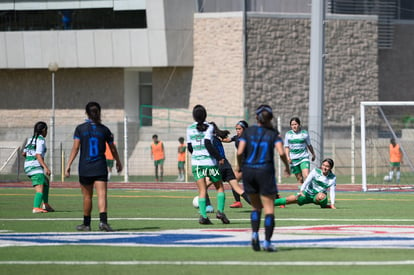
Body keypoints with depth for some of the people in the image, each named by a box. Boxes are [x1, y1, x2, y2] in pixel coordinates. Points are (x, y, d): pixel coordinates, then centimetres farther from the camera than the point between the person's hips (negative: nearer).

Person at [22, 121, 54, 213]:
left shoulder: (31, 139, 16)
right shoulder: (41, 140, -8)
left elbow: (23, 154, 20)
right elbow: (38, 155, -19)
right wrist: (45, 167, -24)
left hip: (27, 166, 9)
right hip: (36, 166, -9)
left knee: (46, 182, 25)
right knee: (40, 188, -16)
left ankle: (46, 204, 23)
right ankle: (36, 208, -32)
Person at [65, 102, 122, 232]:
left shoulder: (80, 129, -2)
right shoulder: (104, 129, 3)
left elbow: (75, 148, -8)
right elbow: (113, 149, 12)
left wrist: (68, 165, -6)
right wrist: (118, 162, 28)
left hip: (85, 168, 0)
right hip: (100, 167, 0)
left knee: (87, 197, 11)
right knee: (102, 194, -8)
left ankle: (86, 224, 20)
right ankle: (103, 220, -26)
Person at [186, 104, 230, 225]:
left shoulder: (190, 129, 5)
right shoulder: (209, 127, -7)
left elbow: (189, 147, 9)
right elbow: (208, 144, -18)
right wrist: (219, 157, -13)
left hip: (196, 163, 3)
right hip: (210, 162, -3)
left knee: (202, 190, 1)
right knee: (220, 187, 12)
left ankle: (203, 215, -12)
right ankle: (220, 210, -3)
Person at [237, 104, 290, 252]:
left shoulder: (248, 132, 5)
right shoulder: (274, 133, 2)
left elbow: (240, 152, -6)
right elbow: (281, 152, -12)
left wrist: (240, 166, 11)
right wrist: (287, 167, 5)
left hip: (248, 170, 2)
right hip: (265, 171, -2)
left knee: (256, 206, 17)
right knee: (269, 208, 2)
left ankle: (254, 233, -3)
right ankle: (267, 242, -6)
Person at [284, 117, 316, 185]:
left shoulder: (305, 133, 2)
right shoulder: (288, 134, 5)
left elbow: (309, 145, 15)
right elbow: (286, 147, 8)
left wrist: (313, 154, 24)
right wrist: (288, 156, -6)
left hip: (304, 157, -1)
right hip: (293, 159, 1)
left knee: (307, 176, -19)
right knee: (299, 179, 3)